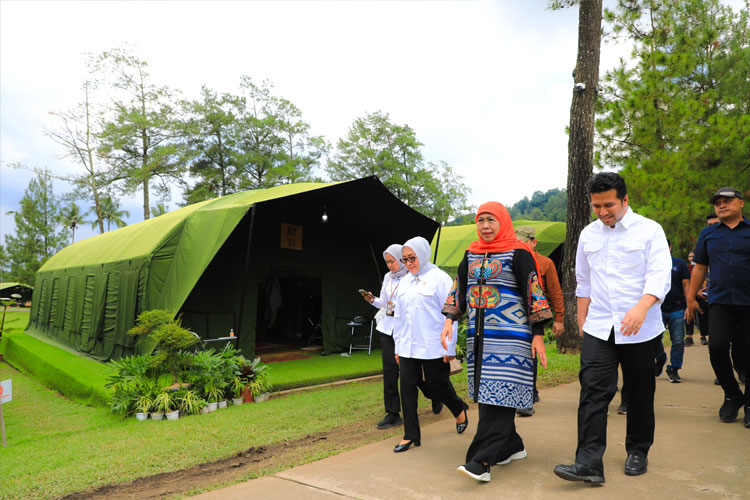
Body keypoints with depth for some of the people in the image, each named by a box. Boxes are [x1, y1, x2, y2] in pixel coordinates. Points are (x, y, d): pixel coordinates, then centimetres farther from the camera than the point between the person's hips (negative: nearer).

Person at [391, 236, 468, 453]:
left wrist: (450, 347, -10)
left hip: (433, 347, -6)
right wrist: (398, 346, 16)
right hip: (407, 347, 6)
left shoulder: (439, 278, -6)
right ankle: (410, 435, 14)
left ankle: (459, 410, 36)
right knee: (407, 388, 3)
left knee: (437, 386, 5)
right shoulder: (405, 282, 13)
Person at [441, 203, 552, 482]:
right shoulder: (471, 254, 13)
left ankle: (482, 460, -10)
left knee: (499, 395, -10)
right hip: (478, 336, 7)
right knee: (487, 394, 9)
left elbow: (534, 292, -6)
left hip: (510, 336, -6)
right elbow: (459, 289, 16)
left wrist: (538, 334, -9)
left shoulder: (518, 254, -4)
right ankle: (512, 446, 26)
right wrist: (450, 319, 4)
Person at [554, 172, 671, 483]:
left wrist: (641, 307, -30)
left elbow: (660, 276, -13)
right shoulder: (588, 234, 10)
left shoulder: (649, 230, -2)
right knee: (593, 391, -7)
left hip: (640, 329, -2)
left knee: (640, 393, 10)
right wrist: (582, 321, 14)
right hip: (598, 328, 2)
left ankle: (637, 453, 29)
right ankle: (589, 463, -8)